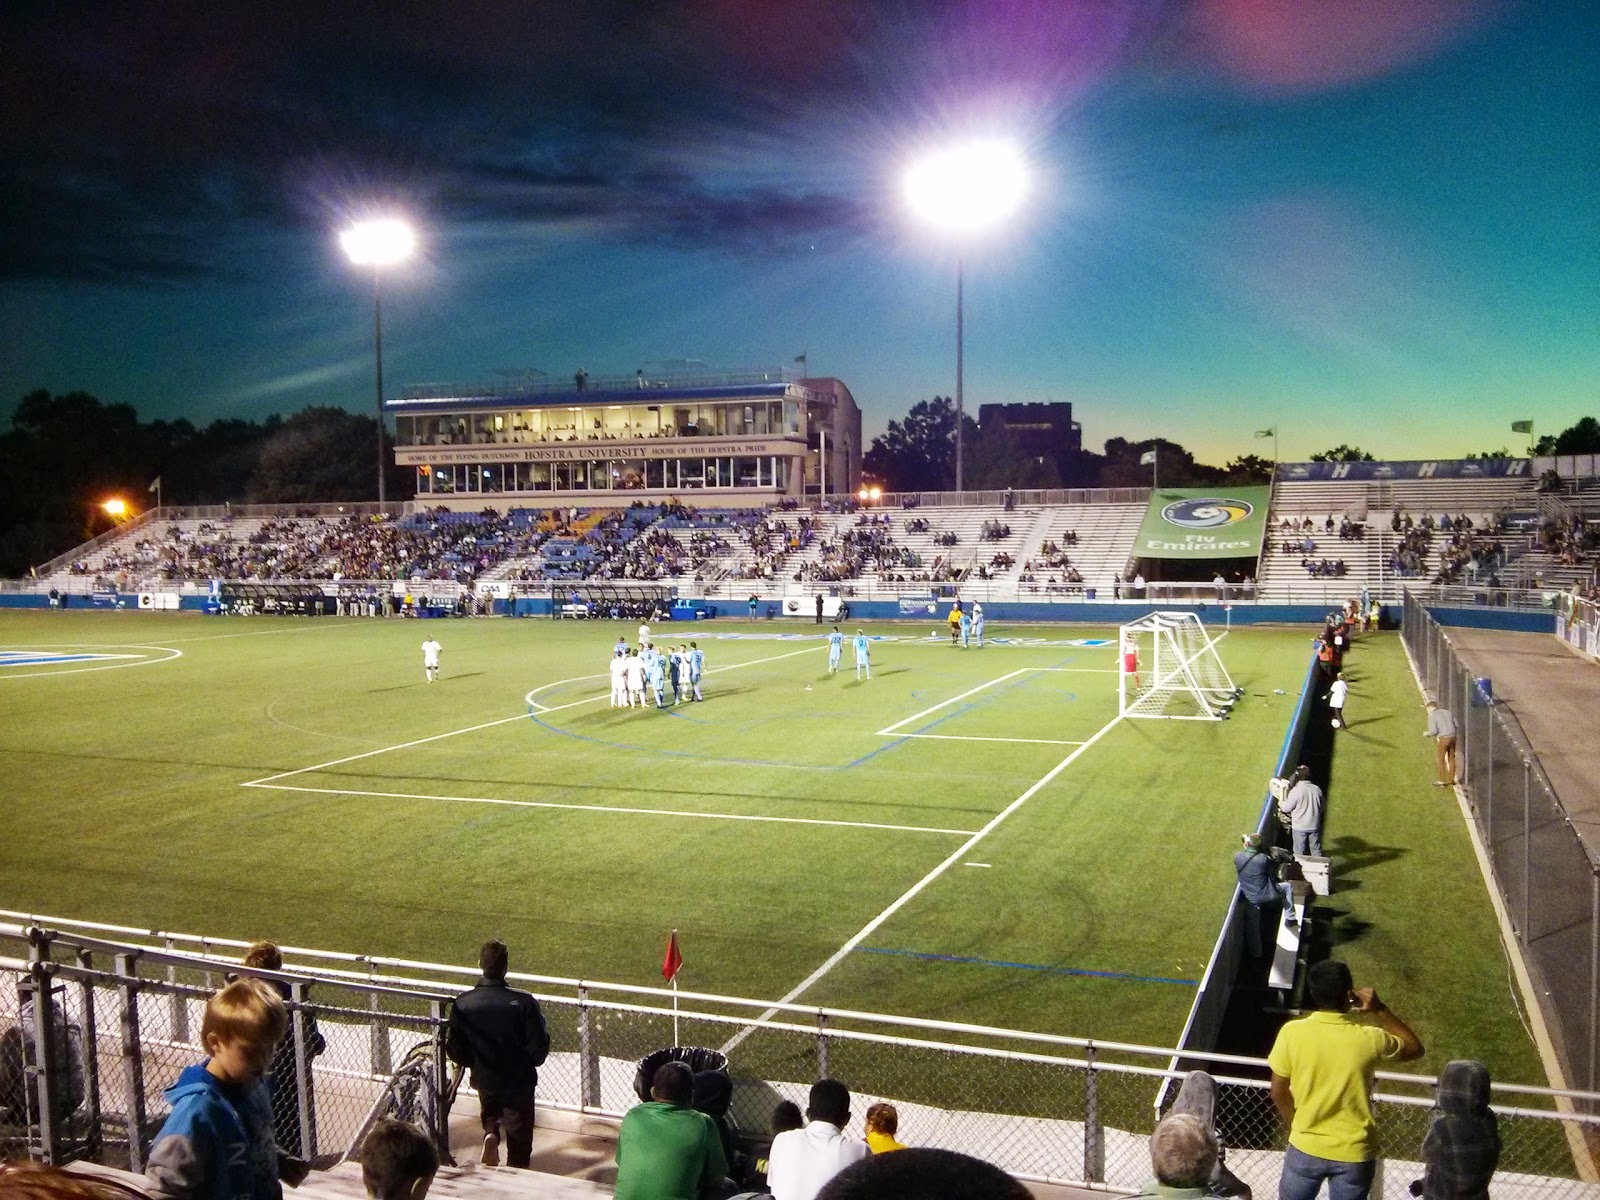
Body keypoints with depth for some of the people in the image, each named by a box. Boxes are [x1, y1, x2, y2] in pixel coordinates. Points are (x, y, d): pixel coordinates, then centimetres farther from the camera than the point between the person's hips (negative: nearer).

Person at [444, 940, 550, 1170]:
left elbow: (455, 1051, -7)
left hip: (484, 1080, 2)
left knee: (490, 1112, 33)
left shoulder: (462, 1004, -16)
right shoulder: (523, 1002, -24)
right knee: (519, 1145, 16)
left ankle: (490, 1133, 7)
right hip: (519, 1082, -2)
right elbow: (539, 1047, -17)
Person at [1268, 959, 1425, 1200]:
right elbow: (1415, 1048, 4)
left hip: (1306, 1147, 0)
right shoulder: (1369, 1039, -18)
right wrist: (1379, 1010, 1)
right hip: (1354, 1153, 0)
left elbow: (1279, 1093, -5)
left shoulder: (1292, 1033, -17)